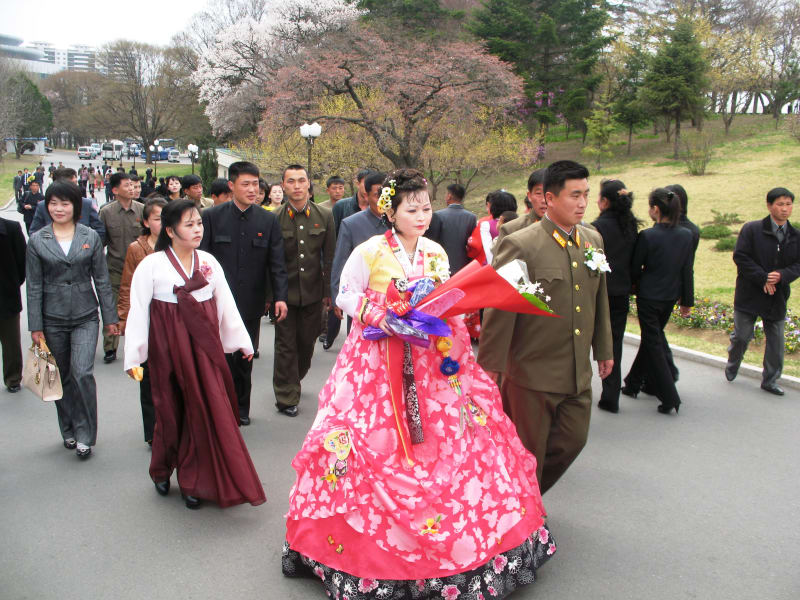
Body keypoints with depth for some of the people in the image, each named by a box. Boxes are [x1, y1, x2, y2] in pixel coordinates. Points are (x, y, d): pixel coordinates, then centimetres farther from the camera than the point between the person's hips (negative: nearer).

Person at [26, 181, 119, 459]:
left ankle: (84, 435, 1)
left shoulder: (91, 237, 0)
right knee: (62, 377, 11)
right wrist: (35, 326, -2)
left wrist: (110, 317, 2)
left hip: (85, 317, -1)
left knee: (82, 374, -12)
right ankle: (69, 430, 29)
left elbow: (101, 280, 3)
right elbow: (34, 286, 1)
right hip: (53, 319, 1)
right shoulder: (37, 241, 0)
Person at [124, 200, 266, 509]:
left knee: (208, 409, 1)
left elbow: (225, 303, 10)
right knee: (170, 408, 8)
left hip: (204, 345, 3)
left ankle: (195, 481, 16)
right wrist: (133, 356, -8)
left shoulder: (208, 262, 6)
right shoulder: (152, 265, -6)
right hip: (168, 347, -3)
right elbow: (138, 310, -6)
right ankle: (162, 470, 34)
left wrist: (242, 341, 13)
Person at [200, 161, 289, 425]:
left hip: (251, 304, 2)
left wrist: (280, 296, -10)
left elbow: (277, 263, 0)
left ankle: (241, 408, 29)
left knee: (245, 359, 12)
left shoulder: (268, 221, 3)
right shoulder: (212, 217, 0)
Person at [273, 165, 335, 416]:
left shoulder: (324, 216, 1)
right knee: (286, 346, 3)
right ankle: (286, 397, 14)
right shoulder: (275, 218, -4)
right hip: (285, 292, -2)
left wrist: (328, 292, 2)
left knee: (307, 343, 13)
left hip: (313, 293, 2)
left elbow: (329, 258, 4)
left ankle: (293, 382, 37)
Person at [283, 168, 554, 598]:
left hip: (429, 358, 4)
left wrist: (441, 315, -6)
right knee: (378, 445, -3)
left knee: (453, 437, 5)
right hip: (378, 357, -4)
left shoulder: (436, 253, 8)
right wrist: (384, 316, -15)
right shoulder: (369, 252, -6)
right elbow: (345, 296, -1)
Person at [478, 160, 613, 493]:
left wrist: (603, 349, 20)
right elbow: (499, 310, -14)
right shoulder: (520, 245, -16)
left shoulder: (593, 239, 6)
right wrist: (490, 366, -12)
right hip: (533, 373, -6)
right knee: (528, 452, 9)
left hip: (578, 374, 6)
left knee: (573, 440, 16)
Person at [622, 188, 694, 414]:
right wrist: (688, 300, 11)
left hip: (649, 296, -6)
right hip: (671, 296, 6)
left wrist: (635, 284, 13)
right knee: (654, 337, 20)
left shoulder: (647, 236, -17)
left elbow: (635, 267, -8)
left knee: (653, 342, 4)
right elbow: (687, 270, 3)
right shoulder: (686, 235, -2)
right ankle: (634, 383, 34)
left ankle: (669, 397, 1)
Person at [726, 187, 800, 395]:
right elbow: (740, 257, -13)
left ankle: (770, 380, 22)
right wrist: (763, 279, -18)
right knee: (741, 336, 3)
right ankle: (732, 365, 33)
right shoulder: (751, 229, -7)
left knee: (776, 340, 8)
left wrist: (781, 276, -17)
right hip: (749, 295, -4)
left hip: (777, 297, 4)